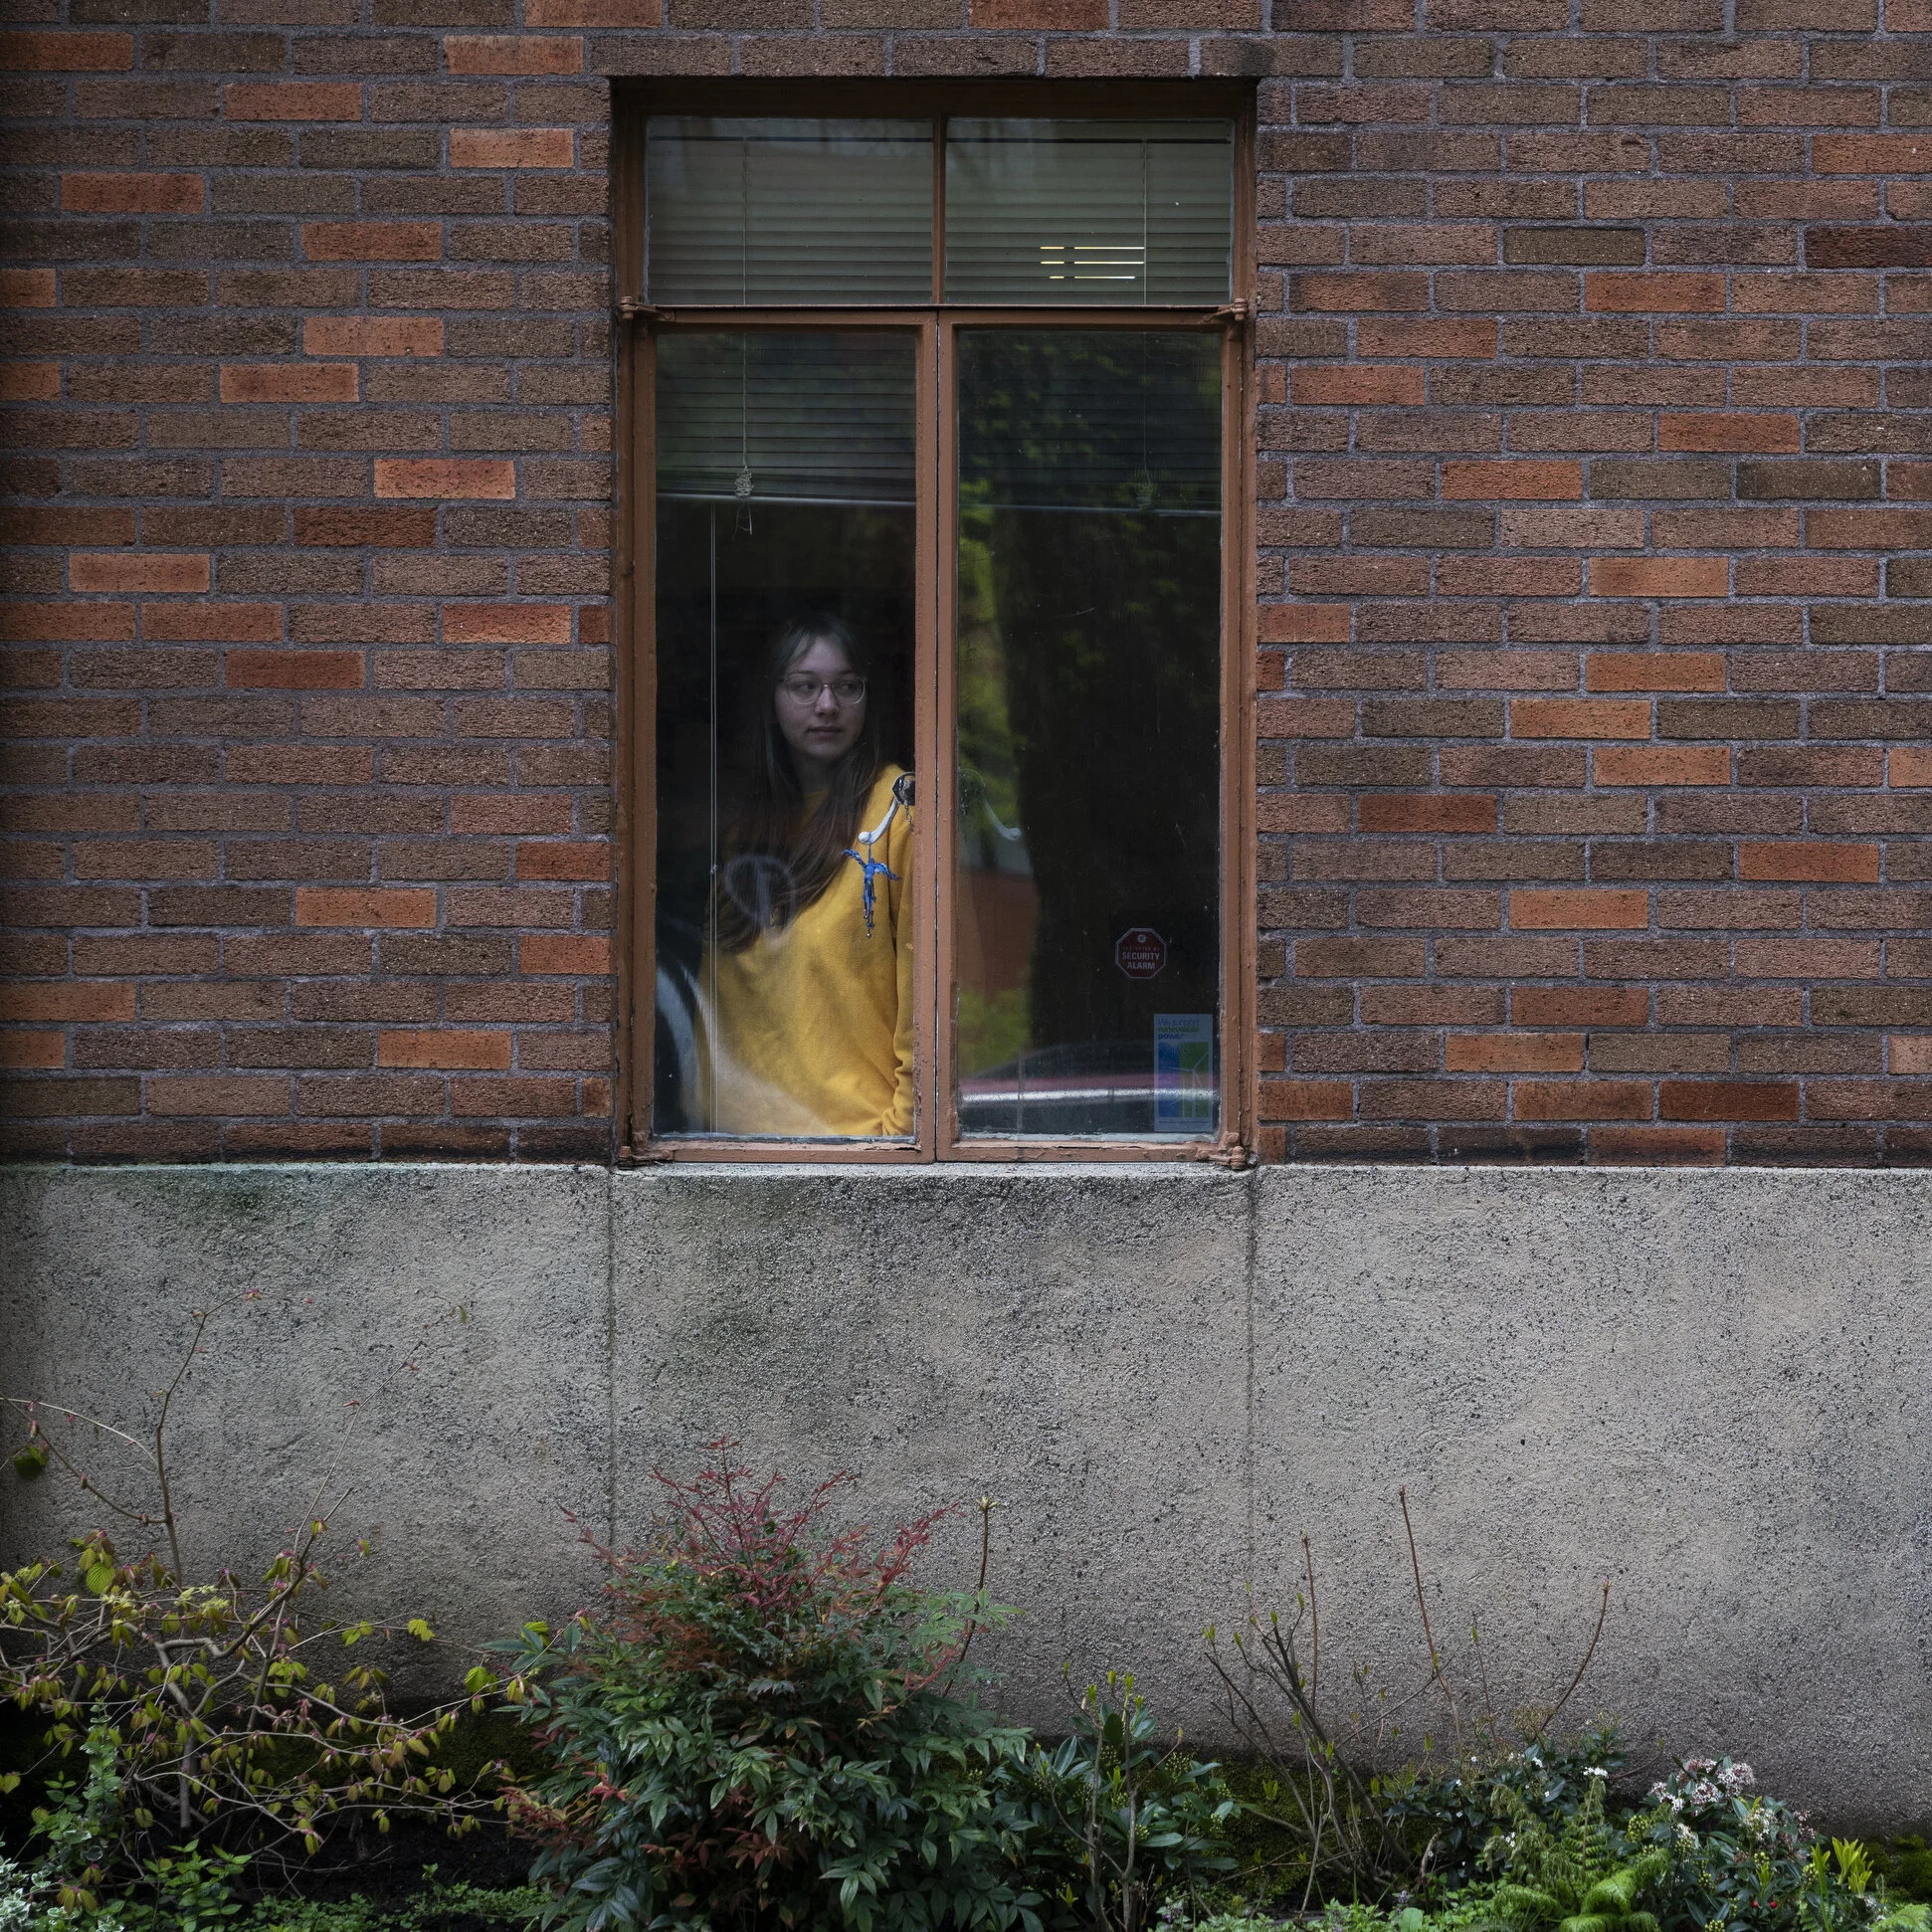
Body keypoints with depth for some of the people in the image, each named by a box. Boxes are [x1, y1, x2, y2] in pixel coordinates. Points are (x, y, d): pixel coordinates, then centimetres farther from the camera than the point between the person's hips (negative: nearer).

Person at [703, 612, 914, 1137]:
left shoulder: (901, 808, -6)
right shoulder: (744, 817, 13)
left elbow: (926, 991, -12)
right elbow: (718, 983, 15)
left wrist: (907, 1123, -16)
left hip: (861, 1121, -5)